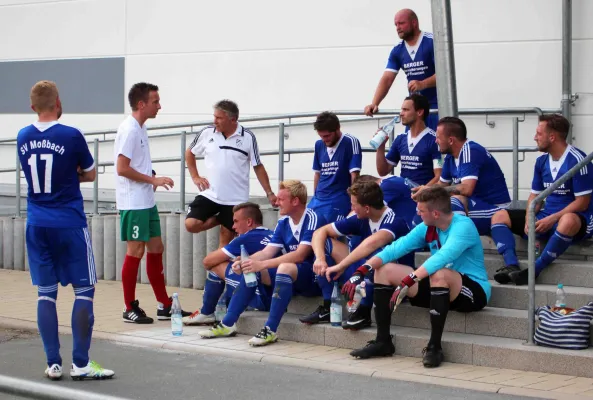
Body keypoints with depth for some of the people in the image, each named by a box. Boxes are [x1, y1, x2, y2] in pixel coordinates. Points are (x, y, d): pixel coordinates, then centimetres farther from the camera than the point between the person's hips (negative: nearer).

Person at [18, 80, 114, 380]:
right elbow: (91, 174, 3)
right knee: (84, 290, 3)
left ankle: (53, 363, 8)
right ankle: (80, 363, 2)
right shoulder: (71, 136, -11)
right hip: (70, 224, -5)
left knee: (45, 293, 8)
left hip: (36, 225, 5)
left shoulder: (22, 138, 3)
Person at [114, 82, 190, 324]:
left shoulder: (140, 129, 13)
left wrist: (152, 181, 6)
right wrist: (153, 180, -17)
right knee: (135, 251, -3)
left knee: (156, 249, 12)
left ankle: (164, 306, 19)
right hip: (133, 203, -10)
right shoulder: (129, 130, -16)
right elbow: (122, 168, -21)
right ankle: (130, 309, 6)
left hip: (147, 202, 10)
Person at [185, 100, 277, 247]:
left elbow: (258, 167, 1)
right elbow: (189, 153, 16)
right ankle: (219, 219, 12)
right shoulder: (207, 133, -2)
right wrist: (195, 177, 6)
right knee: (191, 225, -14)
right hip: (209, 194, 2)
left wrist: (269, 193, -2)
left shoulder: (248, 137, -6)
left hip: (236, 199, -2)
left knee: (226, 239, 3)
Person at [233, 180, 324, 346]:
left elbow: (300, 255, -25)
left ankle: (270, 330, -37)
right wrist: (245, 262, -18)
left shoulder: (313, 220, -16)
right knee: (250, 269, -6)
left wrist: (262, 264, -29)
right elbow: (267, 252, 2)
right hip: (292, 280, 8)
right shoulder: (283, 223, 7)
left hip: (314, 277, -8)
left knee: (285, 268, -36)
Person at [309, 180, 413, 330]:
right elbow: (320, 232, 2)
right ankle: (327, 307, -5)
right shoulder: (360, 220, -1)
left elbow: (372, 242, -42)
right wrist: (320, 258, -17)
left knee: (376, 252, -38)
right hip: (365, 277, 7)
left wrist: (340, 266, -38)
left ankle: (364, 312, -23)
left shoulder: (394, 221, -21)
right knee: (325, 241, 0)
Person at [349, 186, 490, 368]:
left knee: (439, 274, -40)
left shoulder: (463, 226, -22)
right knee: (384, 270, 1)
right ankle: (383, 341, 1)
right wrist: (361, 271, -18)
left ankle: (434, 346, -28)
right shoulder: (427, 228, 1)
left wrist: (407, 282, -45)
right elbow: (396, 247, -7)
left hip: (473, 291, -8)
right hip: (441, 288, 8)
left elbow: (442, 257, -37)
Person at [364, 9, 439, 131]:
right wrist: (374, 104, -15)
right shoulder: (397, 51, 6)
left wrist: (422, 84, -34)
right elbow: (387, 79, 0)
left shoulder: (433, 43, -11)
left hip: (437, 105, -6)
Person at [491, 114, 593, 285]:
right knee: (499, 216, -3)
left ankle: (535, 269, -33)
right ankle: (511, 265, -28)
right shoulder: (541, 161, 7)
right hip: (546, 219, 8)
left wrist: (552, 219, -23)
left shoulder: (577, 160, -15)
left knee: (568, 221, -44)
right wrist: (529, 219, -10)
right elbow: (535, 195, 10)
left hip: (575, 219, -8)